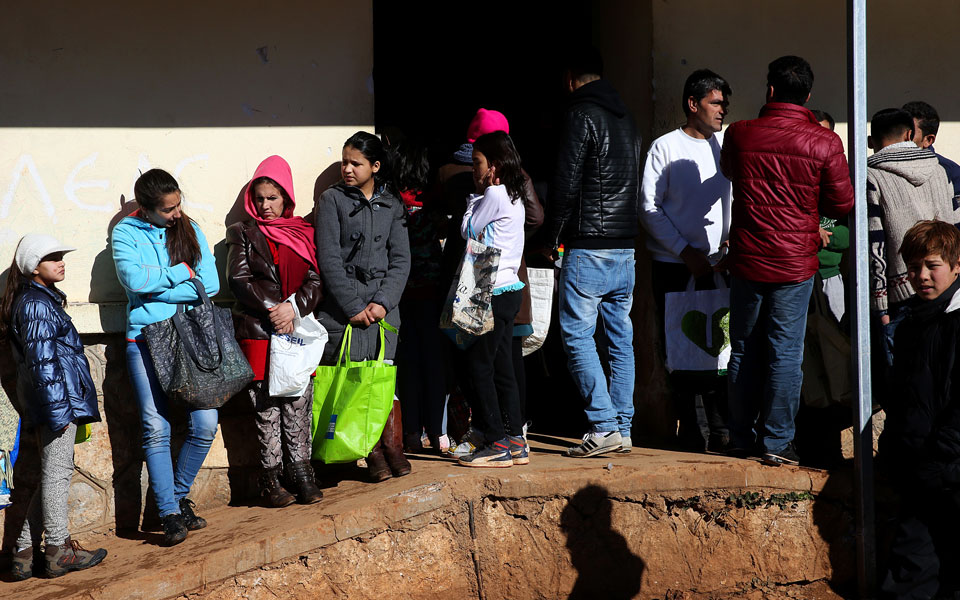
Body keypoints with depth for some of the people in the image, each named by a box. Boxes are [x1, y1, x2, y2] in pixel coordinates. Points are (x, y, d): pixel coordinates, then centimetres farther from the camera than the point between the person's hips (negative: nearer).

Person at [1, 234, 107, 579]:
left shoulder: (42, 299, 18)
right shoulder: (37, 304, -13)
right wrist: (58, 408, -21)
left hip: (60, 400, 10)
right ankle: (59, 551, 5)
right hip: (57, 398, -10)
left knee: (53, 473, 12)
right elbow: (43, 360, -19)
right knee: (57, 471, -3)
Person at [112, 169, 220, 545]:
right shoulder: (125, 233, 4)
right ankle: (170, 514, -3)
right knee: (156, 429, -9)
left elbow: (210, 285, 0)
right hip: (146, 340, -3)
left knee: (205, 423, -6)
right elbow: (135, 279, -14)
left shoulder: (190, 230, 12)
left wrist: (157, 289, -8)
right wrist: (182, 272, -4)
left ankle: (178, 497, 14)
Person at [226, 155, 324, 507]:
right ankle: (271, 478, 3)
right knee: (266, 408, -2)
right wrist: (274, 309, -12)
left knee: (299, 406, 1)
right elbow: (239, 279, -2)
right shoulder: (243, 233, 9)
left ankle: (301, 472, 8)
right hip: (258, 332, -2)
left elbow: (316, 280, 5)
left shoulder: (303, 234, 14)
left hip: (297, 330, 2)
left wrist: (294, 307, -13)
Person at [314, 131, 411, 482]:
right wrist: (354, 307, -9)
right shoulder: (332, 200, 3)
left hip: (383, 304, 2)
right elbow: (329, 260, -3)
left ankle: (393, 448, 6)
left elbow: (401, 259, 8)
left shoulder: (391, 206, 12)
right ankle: (373, 455, -1)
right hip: (342, 304, -2)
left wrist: (383, 302, -6)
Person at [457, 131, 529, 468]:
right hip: (508, 289, 10)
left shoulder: (493, 195, -13)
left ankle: (497, 443, -6)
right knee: (502, 367, 10)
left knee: (479, 365, -6)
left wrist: (475, 196, 4)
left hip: (494, 293, -10)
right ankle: (515, 441, 11)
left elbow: (467, 230, -5)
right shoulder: (513, 196, 16)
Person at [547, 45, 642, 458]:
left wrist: (552, 238, -2)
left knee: (577, 333, -5)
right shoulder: (625, 117, 17)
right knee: (620, 338, 10)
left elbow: (566, 184, -11)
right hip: (627, 246, 8)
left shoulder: (581, 115, -8)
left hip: (589, 246, -8)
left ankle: (604, 427, -10)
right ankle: (622, 427, 12)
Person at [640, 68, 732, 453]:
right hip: (673, 266, -3)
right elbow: (649, 206, -4)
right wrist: (685, 251, -9)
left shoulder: (726, 145, 11)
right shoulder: (665, 147, 0)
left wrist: (731, 240, 0)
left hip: (717, 264, 3)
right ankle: (688, 431, 8)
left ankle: (720, 429, 3)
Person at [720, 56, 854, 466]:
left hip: (747, 259, 2)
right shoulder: (824, 143, -9)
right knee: (785, 352, 2)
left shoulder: (739, 134, -3)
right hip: (795, 262, -2)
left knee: (744, 350, 12)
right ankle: (777, 442, 3)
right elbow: (842, 204, -2)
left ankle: (741, 437, 20)